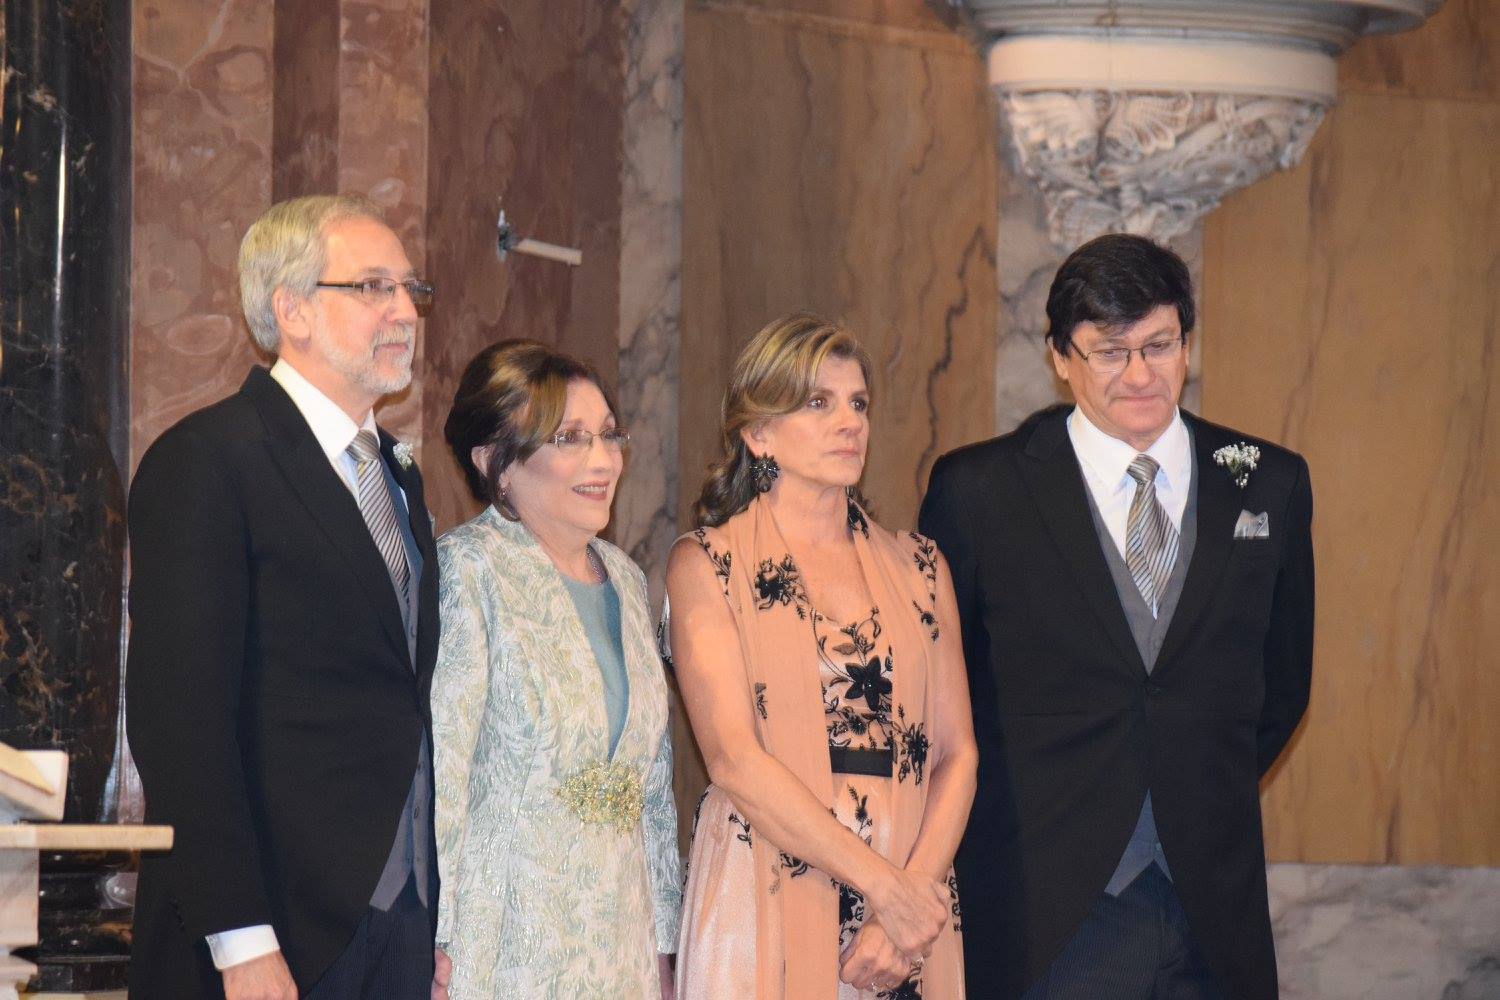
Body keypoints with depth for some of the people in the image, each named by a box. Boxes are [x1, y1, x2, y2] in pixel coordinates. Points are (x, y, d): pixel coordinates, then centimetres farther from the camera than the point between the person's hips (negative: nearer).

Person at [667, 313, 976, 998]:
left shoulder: (918, 567, 12)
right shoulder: (705, 565, 0)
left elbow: (956, 752, 6)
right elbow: (733, 759, -10)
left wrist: (917, 887, -11)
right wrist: (884, 885, -14)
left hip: (915, 901, 3)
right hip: (766, 908, -3)